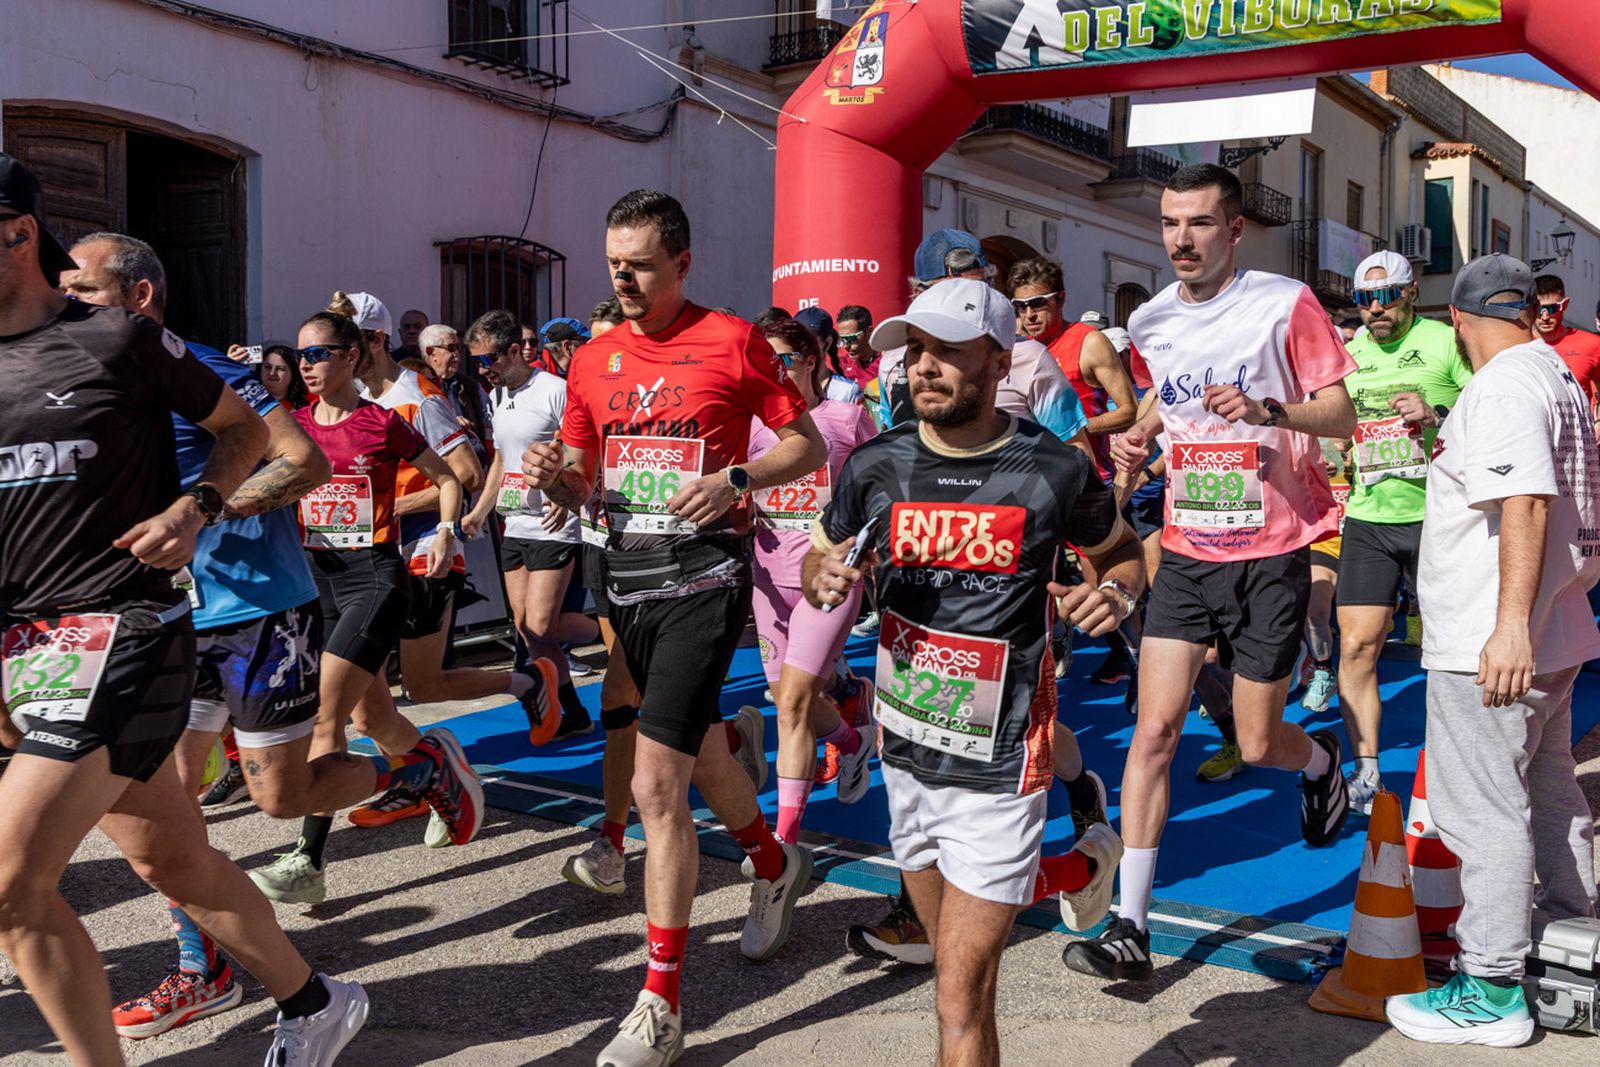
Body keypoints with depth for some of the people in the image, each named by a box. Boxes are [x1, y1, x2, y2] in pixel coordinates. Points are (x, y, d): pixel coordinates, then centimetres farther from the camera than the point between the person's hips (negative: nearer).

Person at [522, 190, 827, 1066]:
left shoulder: (732, 342, -6)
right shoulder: (594, 361, 10)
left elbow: (808, 446, -1)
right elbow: (579, 485, 15)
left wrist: (736, 478, -18)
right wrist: (553, 476, -8)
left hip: (703, 574, -6)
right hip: (627, 574, 6)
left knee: (657, 783, -13)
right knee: (697, 749, 23)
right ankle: (774, 864, 52)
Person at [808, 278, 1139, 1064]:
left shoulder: (1055, 471, -12)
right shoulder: (877, 466, -5)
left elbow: (1119, 550, 7)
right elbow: (819, 559, 11)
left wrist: (1118, 592, -16)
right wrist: (826, 582, -13)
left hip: (996, 768, -5)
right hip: (906, 755, 5)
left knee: (961, 1003, -6)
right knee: (955, 954, 26)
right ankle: (1079, 868, 50)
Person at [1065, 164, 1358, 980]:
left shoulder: (1284, 304, -9)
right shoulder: (1150, 322, 5)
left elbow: (1344, 415, -8)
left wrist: (1268, 410, -26)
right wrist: (1141, 436, 5)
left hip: (1269, 554, -3)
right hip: (1185, 552, 3)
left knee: (1257, 744, 5)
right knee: (1155, 728, -6)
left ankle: (1321, 760, 44)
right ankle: (1131, 928, -3)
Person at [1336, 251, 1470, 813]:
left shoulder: (1447, 342, -3)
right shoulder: (1347, 354, 10)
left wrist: (1438, 414, -19)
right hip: (1367, 520, 3)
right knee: (1357, 646, -3)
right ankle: (1366, 772, 7)